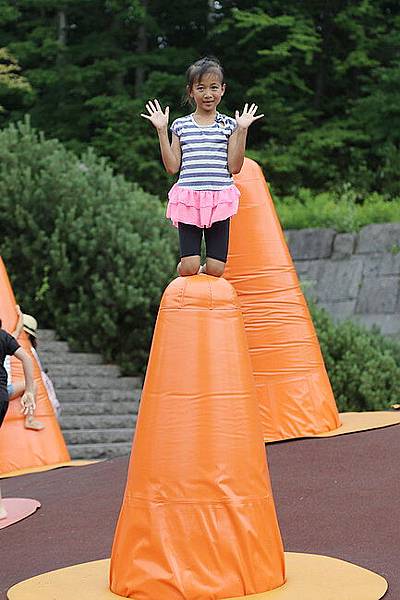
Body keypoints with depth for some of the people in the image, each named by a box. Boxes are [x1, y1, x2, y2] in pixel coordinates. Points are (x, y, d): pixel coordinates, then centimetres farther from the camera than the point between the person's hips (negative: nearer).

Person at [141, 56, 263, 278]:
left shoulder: (228, 125, 7)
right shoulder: (181, 125, 8)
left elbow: (234, 167, -1)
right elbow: (172, 167, 3)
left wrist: (242, 129, -5)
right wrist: (162, 130, -1)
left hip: (219, 200, 0)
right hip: (188, 198, 0)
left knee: (215, 269, -2)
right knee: (188, 268, -8)